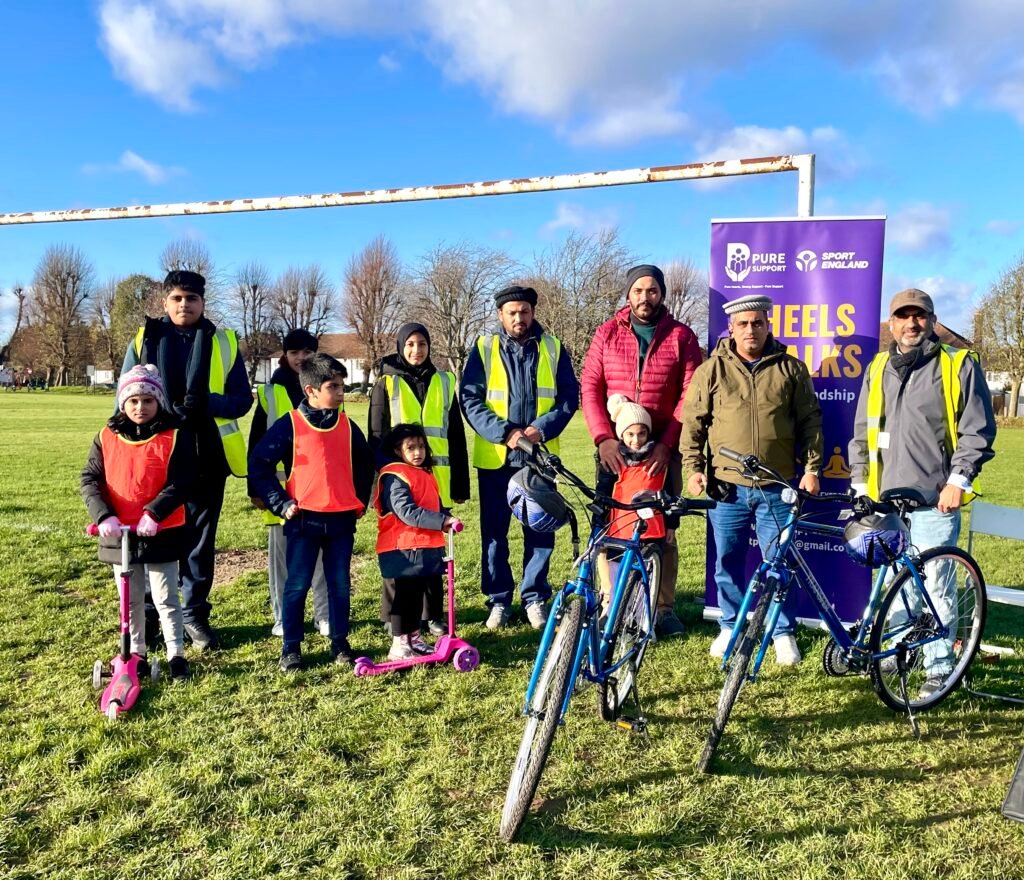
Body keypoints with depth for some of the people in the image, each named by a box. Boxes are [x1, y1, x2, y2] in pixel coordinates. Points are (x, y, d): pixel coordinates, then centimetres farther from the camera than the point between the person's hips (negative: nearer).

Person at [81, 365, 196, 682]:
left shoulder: (174, 436, -8)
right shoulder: (107, 437, 2)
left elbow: (180, 483, -14)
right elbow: (90, 480, -2)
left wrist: (154, 514, -26)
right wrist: (104, 516, -18)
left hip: (161, 533, -3)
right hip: (118, 534, 4)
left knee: (165, 598, 5)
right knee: (131, 600, 16)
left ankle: (176, 655, 16)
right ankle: (135, 653, 30)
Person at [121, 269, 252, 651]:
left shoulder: (224, 343, 5)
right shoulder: (144, 340, 5)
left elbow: (241, 399, 2)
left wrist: (206, 403, -18)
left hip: (207, 457, 0)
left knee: (201, 537, 9)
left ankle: (195, 614, 22)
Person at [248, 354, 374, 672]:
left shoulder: (347, 426, 7)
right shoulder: (290, 425, -5)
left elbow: (365, 465, 23)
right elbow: (259, 464, -3)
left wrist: (360, 500, 15)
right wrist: (281, 504, -6)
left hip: (341, 520, 3)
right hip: (303, 520, -3)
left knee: (340, 584, 9)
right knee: (297, 585, 4)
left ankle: (340, 643, 23)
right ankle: (291, 648, 16)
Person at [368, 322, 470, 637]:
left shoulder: (444, 382, 10)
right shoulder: (387, 384, 4)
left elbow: (456, 435, 10)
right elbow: (377, 437, 3)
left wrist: (460, 482, 7)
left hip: (436, 479, 2)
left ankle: (432, 614, 18)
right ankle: (393, 615, 17)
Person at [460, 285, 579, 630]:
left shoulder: (553, 349, 5)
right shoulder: (483, 349, 1)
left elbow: (569, 396, 2)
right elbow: (470, 400, -4)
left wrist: (541, 428, -14)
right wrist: (504, 432, -16)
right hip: (495, 457, -1)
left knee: (540, 531, 6)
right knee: (494, 533, 6)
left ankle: (535, 598, 21)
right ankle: (498, 600, 19)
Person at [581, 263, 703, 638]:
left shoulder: (681, 337, 3)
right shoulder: (608, 333, 7)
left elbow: (689, 395, -3)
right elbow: (590, 386, 1)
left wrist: (667, 444, -14)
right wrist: (603, 438, -11)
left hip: (662, 449, -1)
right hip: (614, 448, 1)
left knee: (663, 528, 4)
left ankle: (664, 607, 15)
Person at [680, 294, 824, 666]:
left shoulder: (791, 369, 5)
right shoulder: (711, 370, 2)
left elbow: (810, 422, 8)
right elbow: (692, 423, 3)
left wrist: (812, 468, 2)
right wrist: (693, 468, -4)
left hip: (778, 487, 0)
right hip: (726, 486, 1)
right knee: (728, 562, 11)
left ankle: (783, 633, 22)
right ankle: (730, 627, 28)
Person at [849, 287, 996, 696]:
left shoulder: (959, 365, 2)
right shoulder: (877, 369, 14)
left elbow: (978, 430, -1)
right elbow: (862, 432, 17)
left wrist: (959, 480, -10)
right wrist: (859, 483, 12)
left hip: (934, 498, -4)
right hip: (885, 498, 4)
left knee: (932, 587, -2)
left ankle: (939, 669, 11)